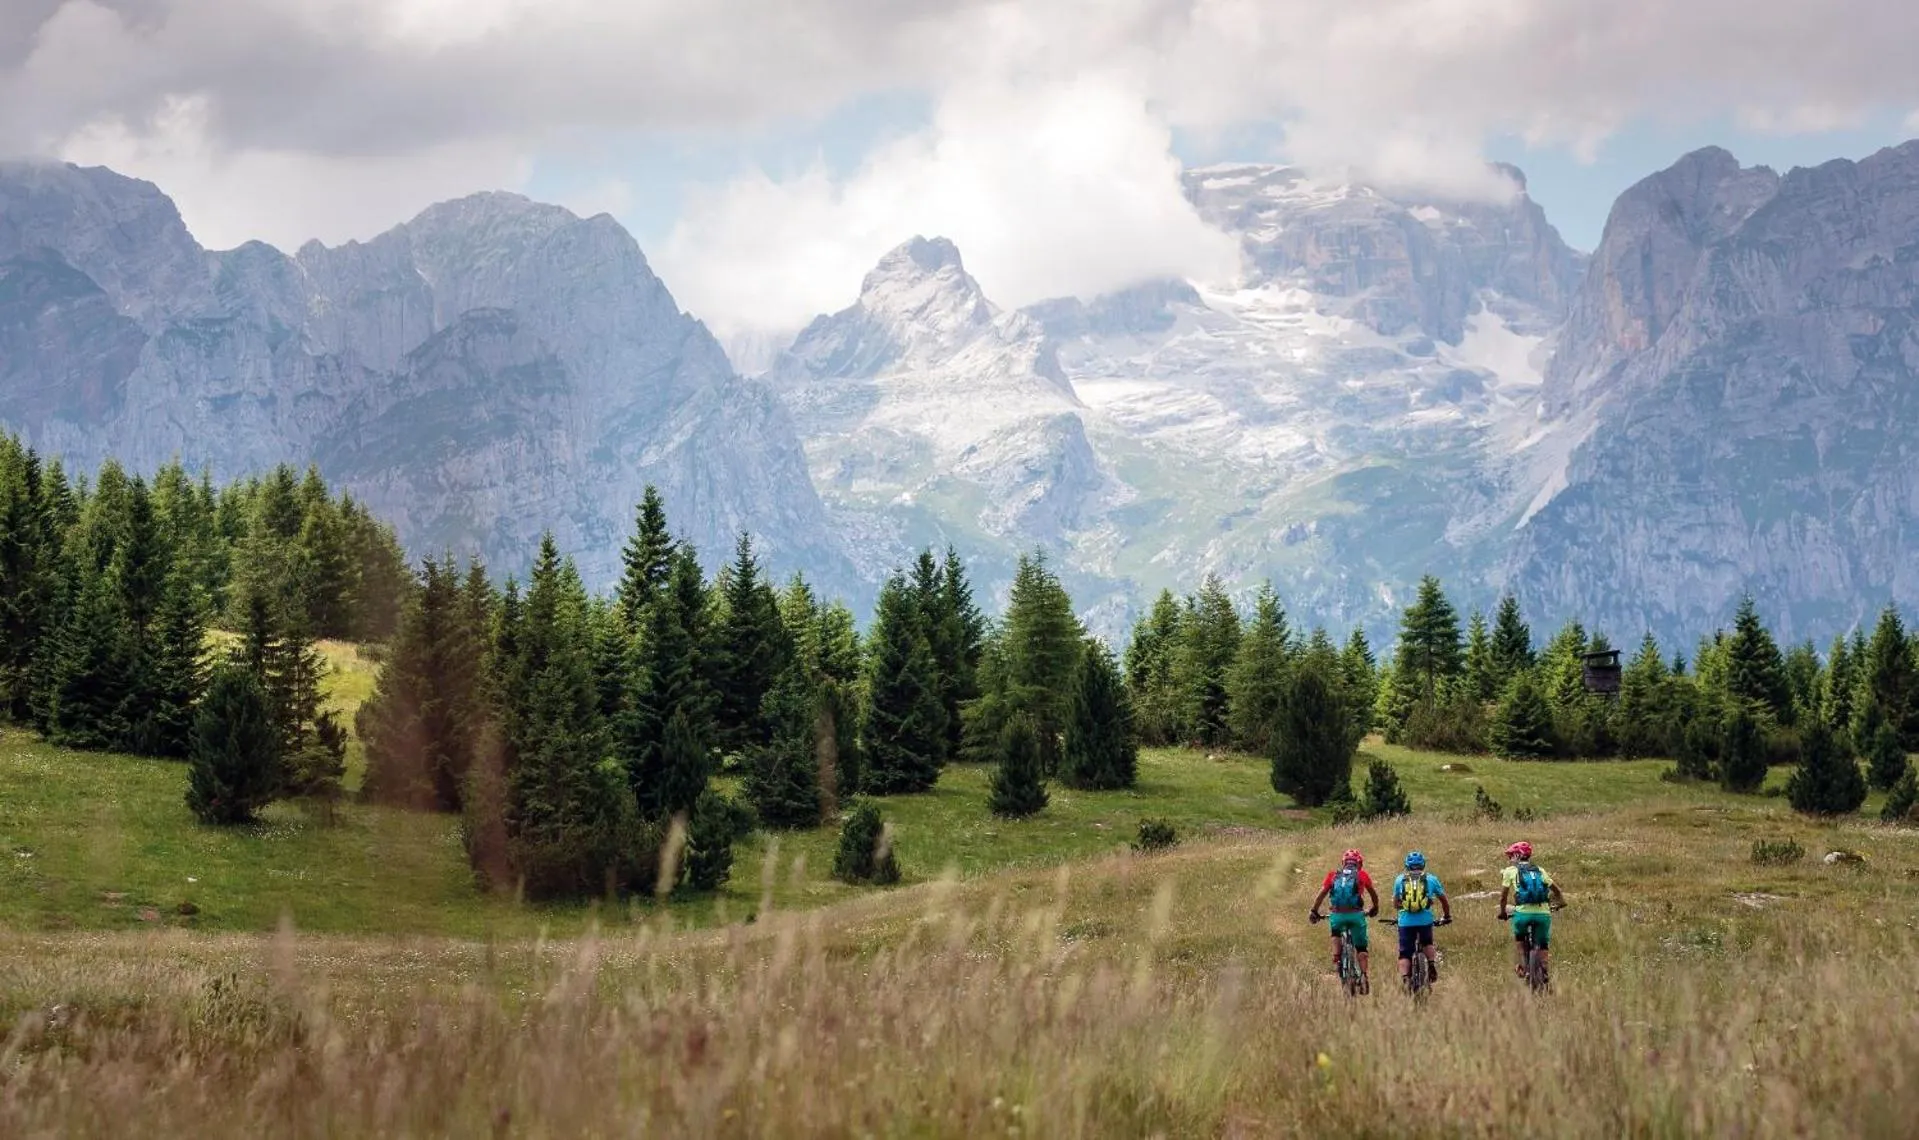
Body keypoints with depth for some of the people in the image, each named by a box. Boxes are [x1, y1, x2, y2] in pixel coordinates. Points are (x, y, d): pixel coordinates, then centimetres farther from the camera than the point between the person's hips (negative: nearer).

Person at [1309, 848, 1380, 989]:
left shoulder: (1333, 874, 14)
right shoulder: (1361, 875, 12)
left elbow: (1322, 894, 7)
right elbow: (1373, 894, 20)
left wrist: (1314, 912, 15)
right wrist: (1374, 909, 38)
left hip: (1337, 915, 1)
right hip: (1356, 914, -1)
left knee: (1336, 934, 32)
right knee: (1361, 947, 13)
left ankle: (1336, 961, 13)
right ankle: (1364, 975, 0)